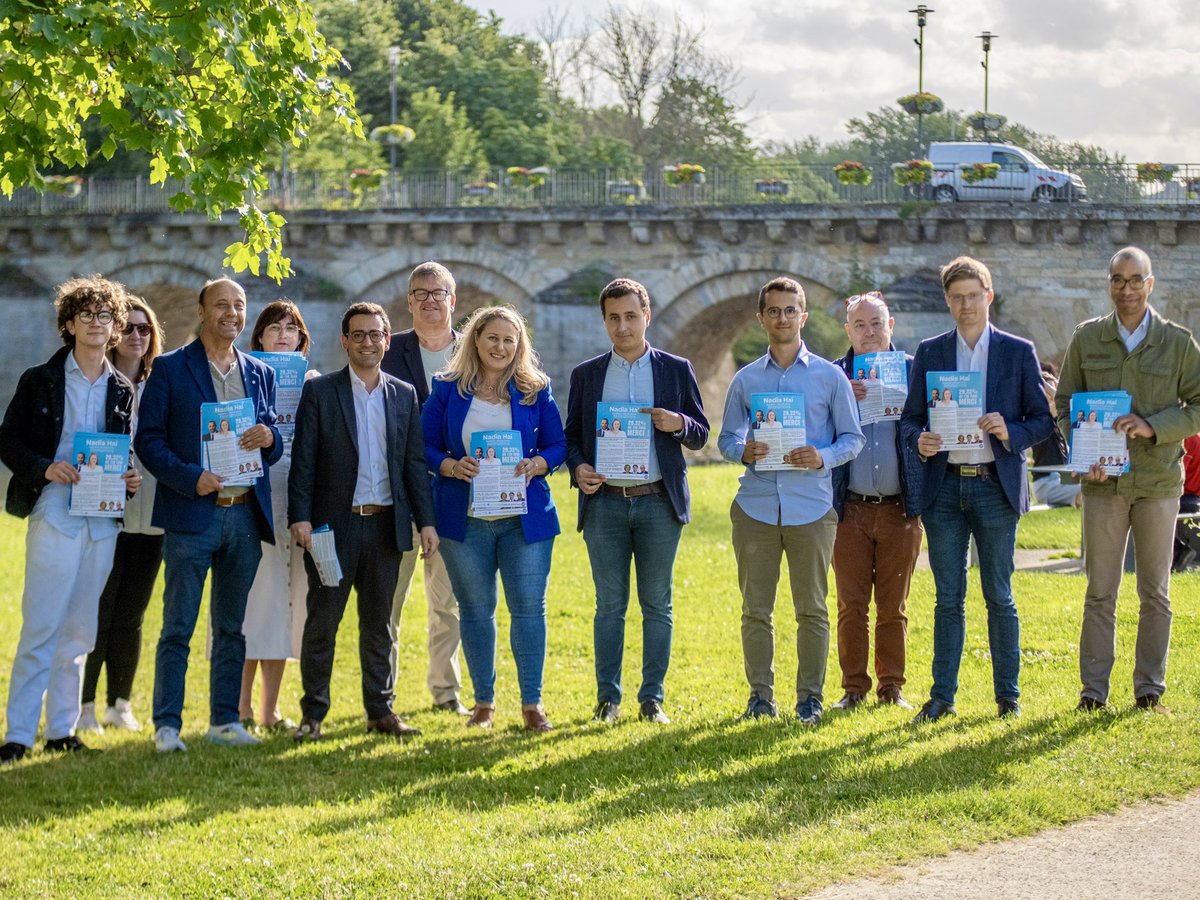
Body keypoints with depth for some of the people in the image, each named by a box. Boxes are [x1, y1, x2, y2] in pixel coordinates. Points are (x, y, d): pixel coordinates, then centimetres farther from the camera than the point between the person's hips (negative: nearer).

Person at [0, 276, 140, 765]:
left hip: (103, 522, 4)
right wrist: (44, 469, -15)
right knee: (40, 628, -8)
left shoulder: (122, 390, 14)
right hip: (54, 515, -4)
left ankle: (62, 728, 14)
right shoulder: (39, 380, 2)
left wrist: (130, 478, -1)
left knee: (80, 631, 7)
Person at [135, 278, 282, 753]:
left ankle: (225, 720, 16)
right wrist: (190, 478, -17)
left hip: (246, 514, 4)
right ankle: (167, 725, -1)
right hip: (192, 514, -4)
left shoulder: (261, 374, 15)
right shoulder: (170, 369, 0)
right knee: (177, 628, -3)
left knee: (232, 627, 10)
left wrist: (269, 438, -8)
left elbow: (274, 448, 16)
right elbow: (148, 438, -5)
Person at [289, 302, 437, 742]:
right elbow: (303, 460, -3)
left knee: (379, 624, 9)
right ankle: (313, 714, 7)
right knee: (322, 622, 1)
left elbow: (415, 463, 10)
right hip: (334, 525, -3)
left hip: (386, 525, 3)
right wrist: (300, 518, -11)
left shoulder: (404, 395, 10)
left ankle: (380, 709, 16)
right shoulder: (319, 391, 0)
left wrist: (426, 521, 4)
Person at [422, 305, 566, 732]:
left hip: (525, 516, 0)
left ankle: (532, 703, 5)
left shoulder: (536, 390, 5)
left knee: (529, 606, -3)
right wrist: (452, 467, -15)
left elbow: (558, 444, 6)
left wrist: (537, 464, -14)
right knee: (475, 609, 6)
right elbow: (424, 447, 4)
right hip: (465, 517, 0)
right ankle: (483, 701, 17)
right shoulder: (448, 389, 4)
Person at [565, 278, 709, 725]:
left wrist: (679, 424, -13)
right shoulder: (586, 374, 9)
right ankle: (607, 698, 7)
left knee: (656, 604, 2)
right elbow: (571, 435, 11)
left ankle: (652, 699, 8)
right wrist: (578, 467, -9)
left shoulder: (676, 369, 6)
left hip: (658, 502, -1)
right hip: (604, 501, 1)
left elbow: (700, 436, 8)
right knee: (609, 604, 2)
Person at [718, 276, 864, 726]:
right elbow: (726, 438, 15)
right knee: (755, 608, 2)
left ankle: (810, 697, 9)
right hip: (756, 507, 2)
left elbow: (852, 438, 6)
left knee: (812, 609, 2)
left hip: (811, 508, -2)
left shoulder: (830, 377, 6)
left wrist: (823, 458, -13)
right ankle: (760, 695, 11)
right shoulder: (745, 380, 12)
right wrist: (743, 451, -8)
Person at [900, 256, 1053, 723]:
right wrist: (920, 441, -12)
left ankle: (1008, 695, 10)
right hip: (944, 487, 2)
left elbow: (1043, 419, 5)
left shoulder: (1018, 352, 4)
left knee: (999, 597, 2)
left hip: (996, 487, -2)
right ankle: (942, 696, 10)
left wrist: (1010, 433, -15)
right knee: (948, 598, 5)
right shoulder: (929, 353, 9)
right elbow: (909, 419, 10)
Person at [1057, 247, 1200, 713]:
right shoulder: (1086, 339, 6)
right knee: (1100, 592, 2)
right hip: (1103, 482, 0)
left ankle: (1150, 688, 13)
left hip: (1158, 482, 0)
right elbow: (1065, 405, 9)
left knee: (1155, 593, 5)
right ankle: (1093, 689, 8)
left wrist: (1152, 426, -15)